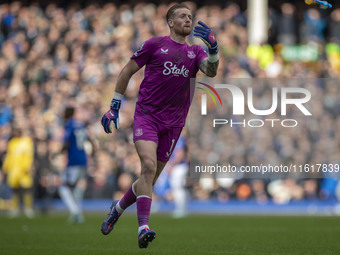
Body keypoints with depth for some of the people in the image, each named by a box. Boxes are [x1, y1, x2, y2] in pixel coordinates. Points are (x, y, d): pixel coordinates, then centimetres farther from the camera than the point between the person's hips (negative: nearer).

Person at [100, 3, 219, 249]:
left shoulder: (196, 52, 12)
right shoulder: (154, 45, 3)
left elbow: (211, 71, -7)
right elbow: (127, 71, 9)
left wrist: (213, 47, -25)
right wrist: (114, 107, 7)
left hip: (173, 123, 4)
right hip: (146, 115, -4)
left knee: (151, 178, 8)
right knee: (149, 166, -24)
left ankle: (119, 207, 35)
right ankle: (143, 228, -27)